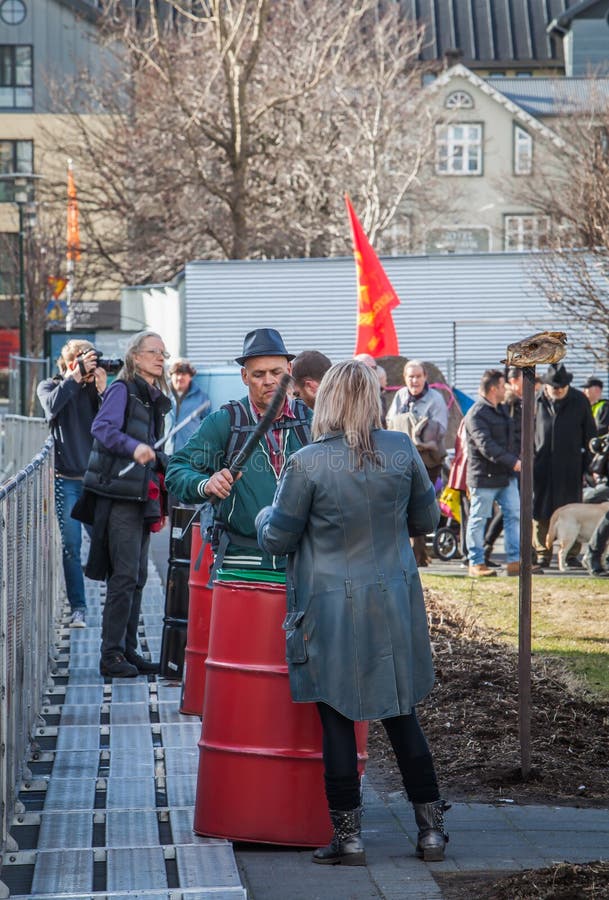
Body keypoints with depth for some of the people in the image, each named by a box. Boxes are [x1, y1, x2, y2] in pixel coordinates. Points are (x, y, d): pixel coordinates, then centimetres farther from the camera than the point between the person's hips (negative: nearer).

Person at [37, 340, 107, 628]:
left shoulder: (94, 390, 7)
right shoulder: (50, 386, 6)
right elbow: (53, 405, -18)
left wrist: (101, 389, -15)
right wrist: (76, 376, -20)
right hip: (67, 479, -1)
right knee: (71, 545, -4)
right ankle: (78, 608, 1)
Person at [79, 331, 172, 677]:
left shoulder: (156, 399, 19)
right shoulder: (122, 390, -5)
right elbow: (102, 428, -21)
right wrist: (133, 447, -35)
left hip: (143, 496, 8)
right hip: (119, 495, -8)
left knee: (138, 577, 9)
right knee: (125, 575, -11)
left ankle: (128, 650, 16)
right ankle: (111, 655, -7)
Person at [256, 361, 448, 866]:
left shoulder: (307, 464, -15)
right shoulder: (401, 450, -5)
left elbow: (278, 540, -5)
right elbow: (426, 521, 8)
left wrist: (264, 517, 17)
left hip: (334, 607, -3)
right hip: (396, 603, 4)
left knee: (337, 720, 6)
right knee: (402, 715, 14)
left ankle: (349, 835, 9)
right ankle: (431, 828, 18)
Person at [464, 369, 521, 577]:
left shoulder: (501, 409, 15)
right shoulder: (476, 415, -16)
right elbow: (486, 446, -25)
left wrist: (516, 459, 13)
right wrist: (512, 462, -29)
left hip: (506, 476, 9)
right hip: (484, 477, -9)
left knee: (514, 515, 4)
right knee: (478, 519, 2)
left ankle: (515, 561, 8)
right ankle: (476, 564, 9)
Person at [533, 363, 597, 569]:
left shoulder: (579, 401, 2)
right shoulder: (537, 401, 4)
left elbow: (590, 434, 6)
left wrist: (589, 463, 2)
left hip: (570, 467, -1)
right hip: (542, 465, 1)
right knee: (541, 513, 2)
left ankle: (571, 555, 10)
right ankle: (542, 555, 11)